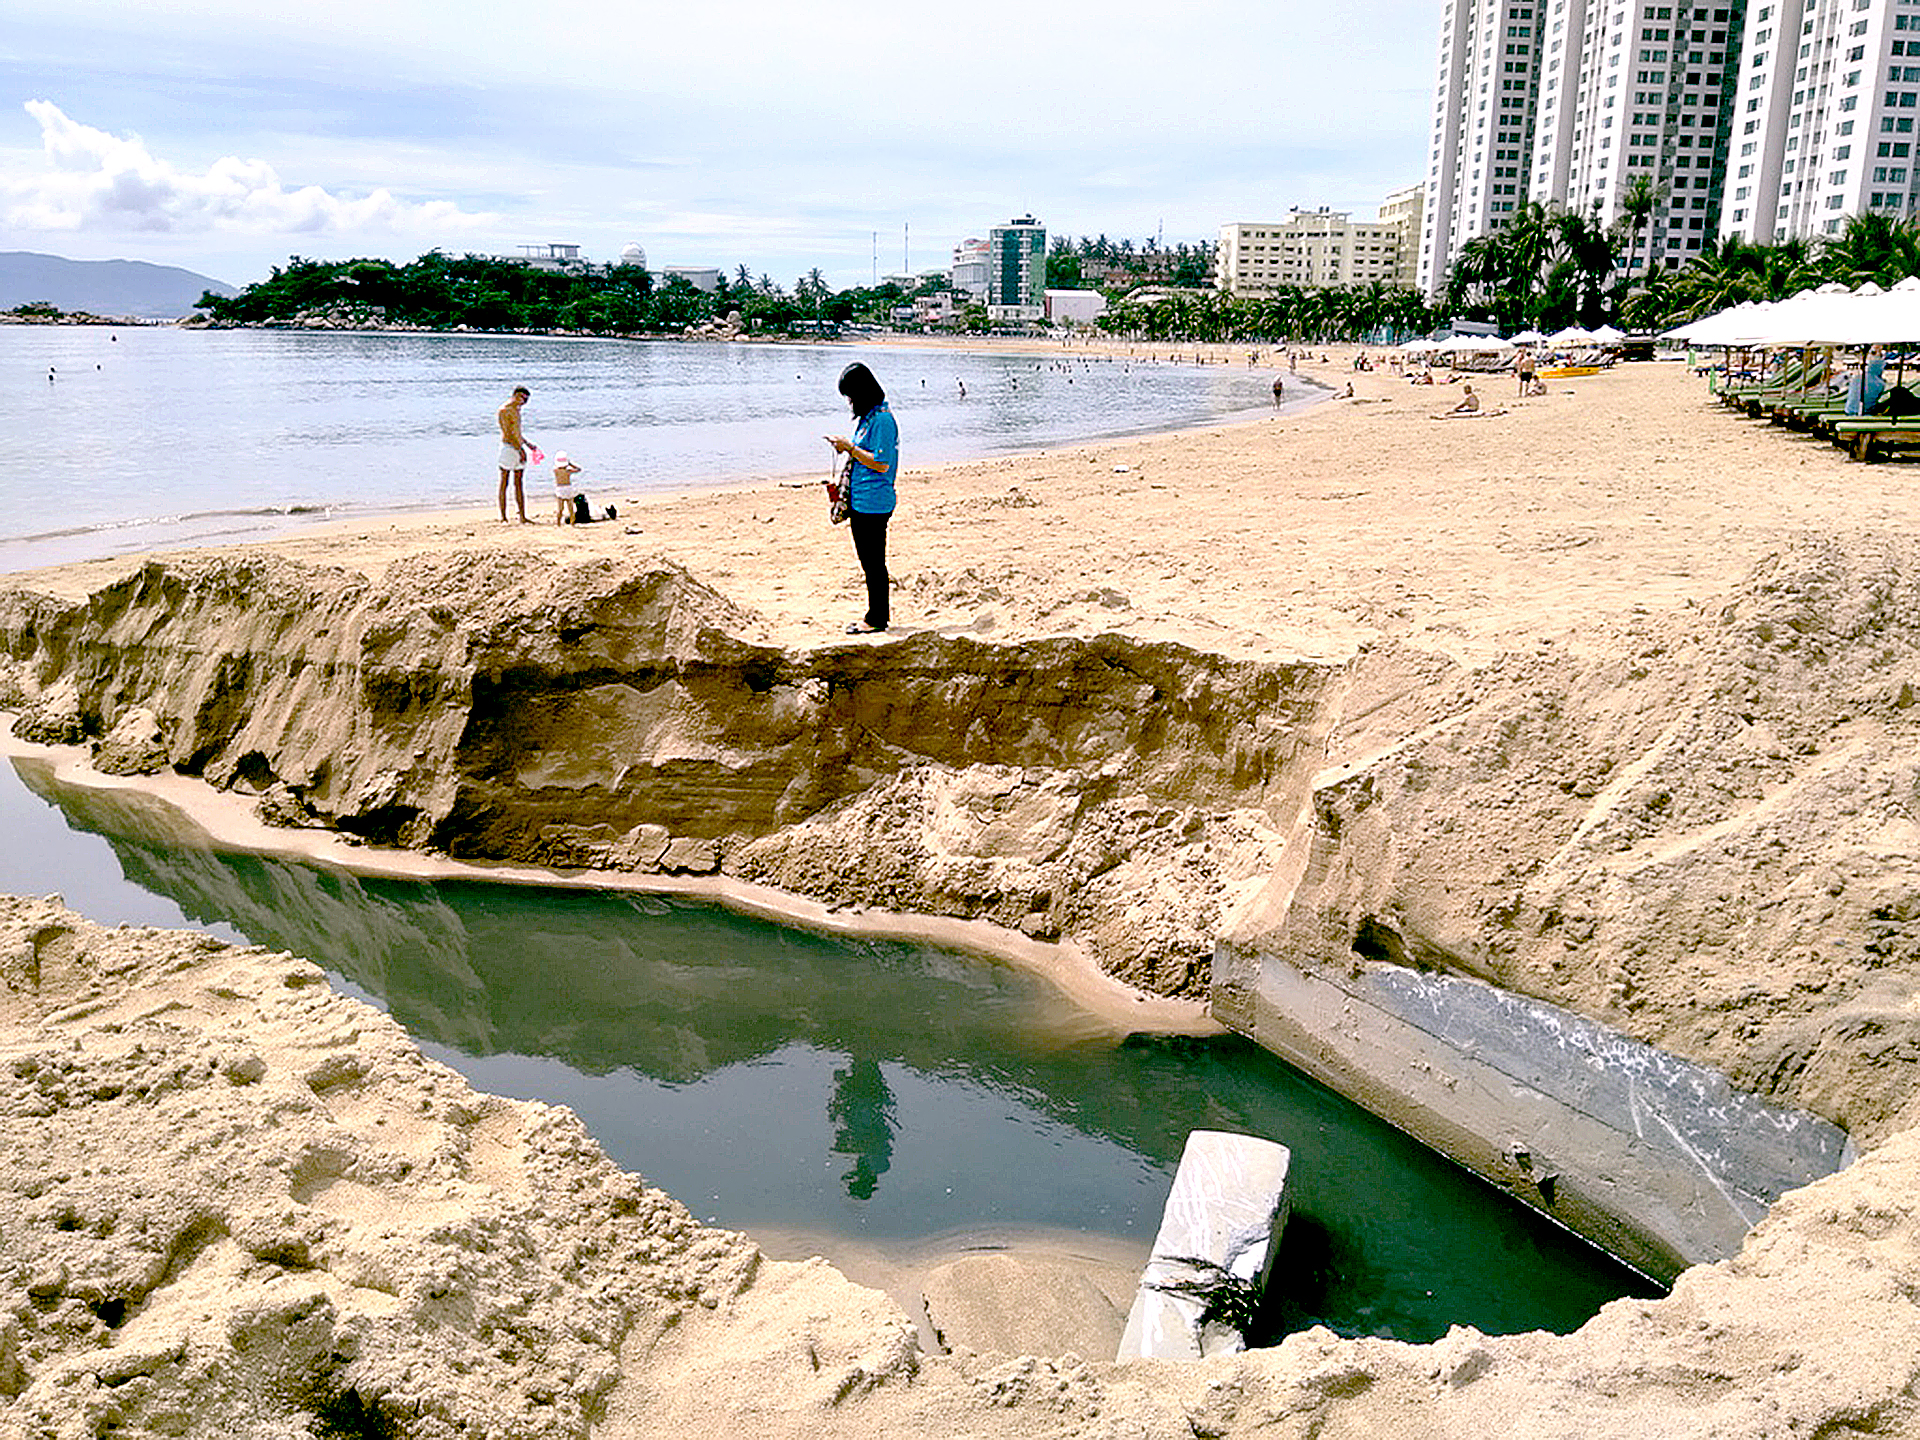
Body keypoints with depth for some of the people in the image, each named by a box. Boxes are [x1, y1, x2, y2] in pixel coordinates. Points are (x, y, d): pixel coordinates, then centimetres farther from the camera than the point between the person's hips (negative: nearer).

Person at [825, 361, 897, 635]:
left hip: (873, 504, -10)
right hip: (860, 502, 10)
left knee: (874, 562, -2)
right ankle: (875, 614, 24)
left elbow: (882, 463, -20)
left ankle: (877, 619, 6)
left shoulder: (882, 419, -17)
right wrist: (849, 448, 9)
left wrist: (850, 448, -16)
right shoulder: (868, 417, 14)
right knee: (868, 561, 15)